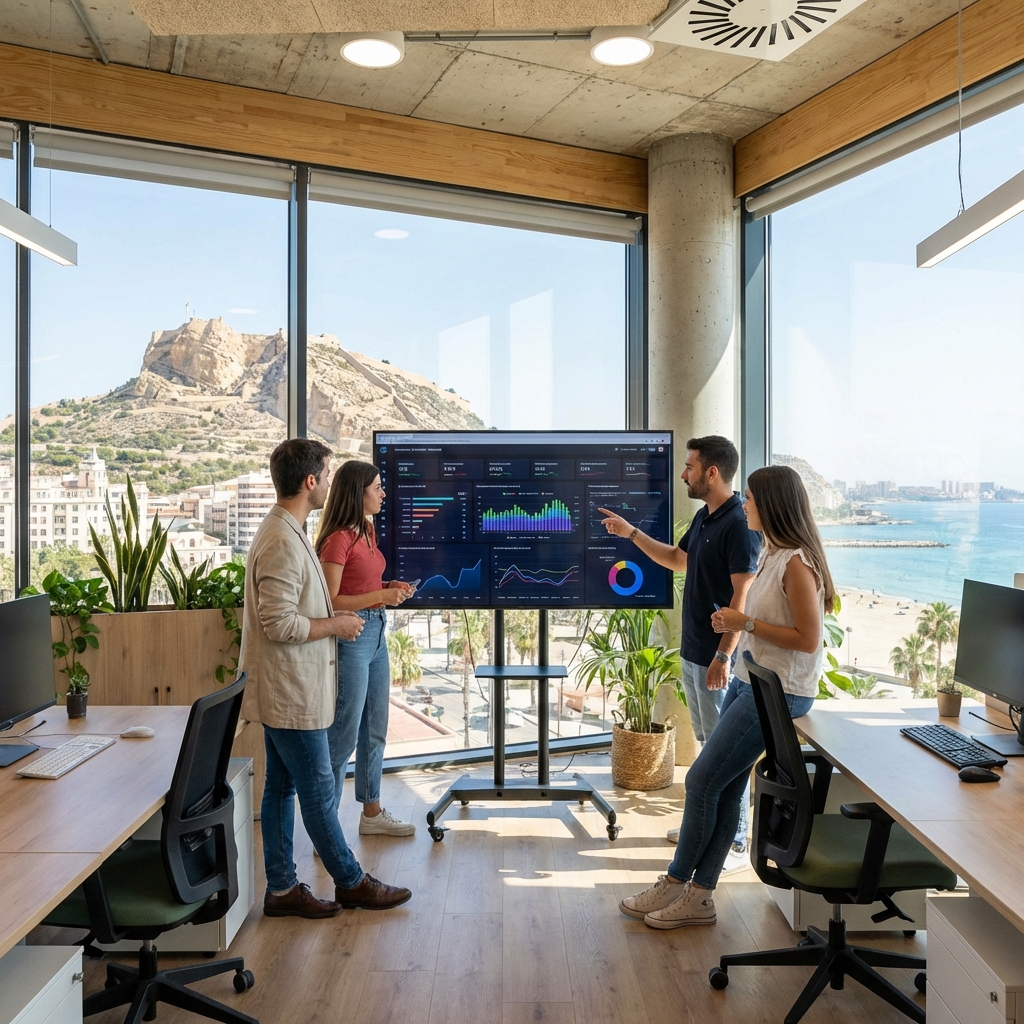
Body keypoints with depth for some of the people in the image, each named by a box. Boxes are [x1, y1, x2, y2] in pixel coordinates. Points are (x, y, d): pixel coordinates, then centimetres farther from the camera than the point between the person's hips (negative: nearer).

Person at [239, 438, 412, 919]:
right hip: (292, 693, -10)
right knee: (318, 789, 4)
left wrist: (333, 616, 13)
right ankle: (351, 882, 18)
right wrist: (337, 624, -14)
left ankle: (282, 888, 24)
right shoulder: (282, 543, -22)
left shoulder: (286, 532, 12)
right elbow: (279, 624, -25)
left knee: (281, 787, 14)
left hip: (284, 691, 10)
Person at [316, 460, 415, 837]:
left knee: (375, 730, 17)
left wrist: (390, 586, 5)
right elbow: (330, 601, -19)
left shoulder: (367, 530, 11)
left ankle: (372, 812, 32)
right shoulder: (338, 539, -17)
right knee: (344, 735, -1)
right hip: (350, 636, -9)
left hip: (376, 633, 9)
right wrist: (380, 597, -22)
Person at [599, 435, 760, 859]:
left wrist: (723, 656, -24)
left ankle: (734, 843, 10)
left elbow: (743, 597, -22)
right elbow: (677, 559, 27)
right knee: (707, 742, 19)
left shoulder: (739, 524, -19)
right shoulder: (704, 517, 10)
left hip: (717, 657, -10)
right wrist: (630, 532, 23)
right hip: (693, 652, 10)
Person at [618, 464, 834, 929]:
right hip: (749, 682, 9)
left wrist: (746, 623, -17)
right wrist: (734, 623, 6)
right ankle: (698, 896, 15)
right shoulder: (771, 554, 11)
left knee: (703, 781, -5)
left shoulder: (797, 563, -19)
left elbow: (808, 639, -21)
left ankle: (675, 884, 12)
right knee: (723, 790, 8)